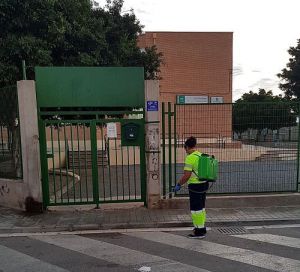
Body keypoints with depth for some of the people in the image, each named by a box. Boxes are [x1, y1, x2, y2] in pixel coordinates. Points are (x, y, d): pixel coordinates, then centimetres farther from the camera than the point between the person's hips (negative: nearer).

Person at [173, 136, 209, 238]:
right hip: (204, 184, 9)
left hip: (195, 186, -9)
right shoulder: (202, 156, 8)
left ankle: (199, 232, 12)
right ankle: (202, 228, 31)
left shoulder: (190, 157, -17)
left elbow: (187, 175, -20)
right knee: (201, 207, 19)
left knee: (196, 208, 3)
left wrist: (179, 184, -9)